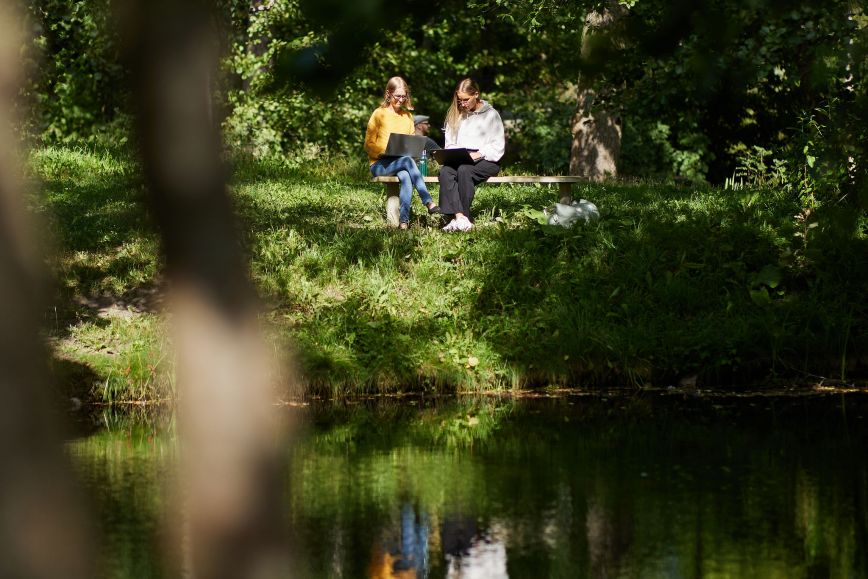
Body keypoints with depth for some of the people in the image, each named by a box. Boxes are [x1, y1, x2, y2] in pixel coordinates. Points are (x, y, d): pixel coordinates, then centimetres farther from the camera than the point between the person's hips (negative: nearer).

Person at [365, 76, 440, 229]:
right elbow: (369, 145, -1)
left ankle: (404, 221, -42)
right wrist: (384, 151, -19)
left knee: (406, 176, -34)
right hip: (379, 164, -3)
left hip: (401, 162, 3)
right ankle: (429, 202, -40)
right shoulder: (379, 114, 1)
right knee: (407, 161, -35)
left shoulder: (407, 115, 16)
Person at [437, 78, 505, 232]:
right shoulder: (455, 115, 15)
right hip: (460, 160, 4)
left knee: (464, 170, -36)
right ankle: (459, 217, -41)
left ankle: (462, 217, -31)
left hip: (486, 161, -4)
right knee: (445, 171, -30)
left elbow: (498, 146, -5)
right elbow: (449, 144, 14)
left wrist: (479, 154, -19)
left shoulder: (491, 115, 1)